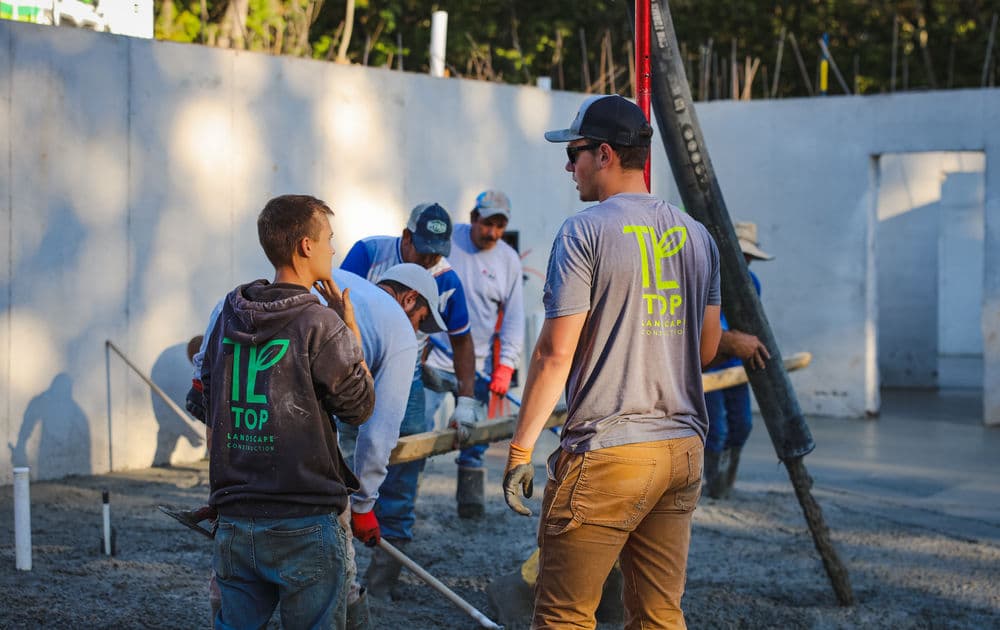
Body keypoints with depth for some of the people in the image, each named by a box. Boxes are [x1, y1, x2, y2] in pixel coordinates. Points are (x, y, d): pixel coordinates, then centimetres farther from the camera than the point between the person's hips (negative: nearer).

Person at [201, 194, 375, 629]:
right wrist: (351, 329, 6)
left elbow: (210, 403, 16)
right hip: (304, 525, -6)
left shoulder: (229, 317, 6)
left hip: (234, 522, 6)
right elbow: (360, 405, -3)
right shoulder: (319, 324, -13)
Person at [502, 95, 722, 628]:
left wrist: (520, 448, -6)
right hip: (683, 447, 7)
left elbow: (555, 352, -12)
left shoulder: (584, 232, -8)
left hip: (606, 453, -7)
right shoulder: (696, 235, 12)